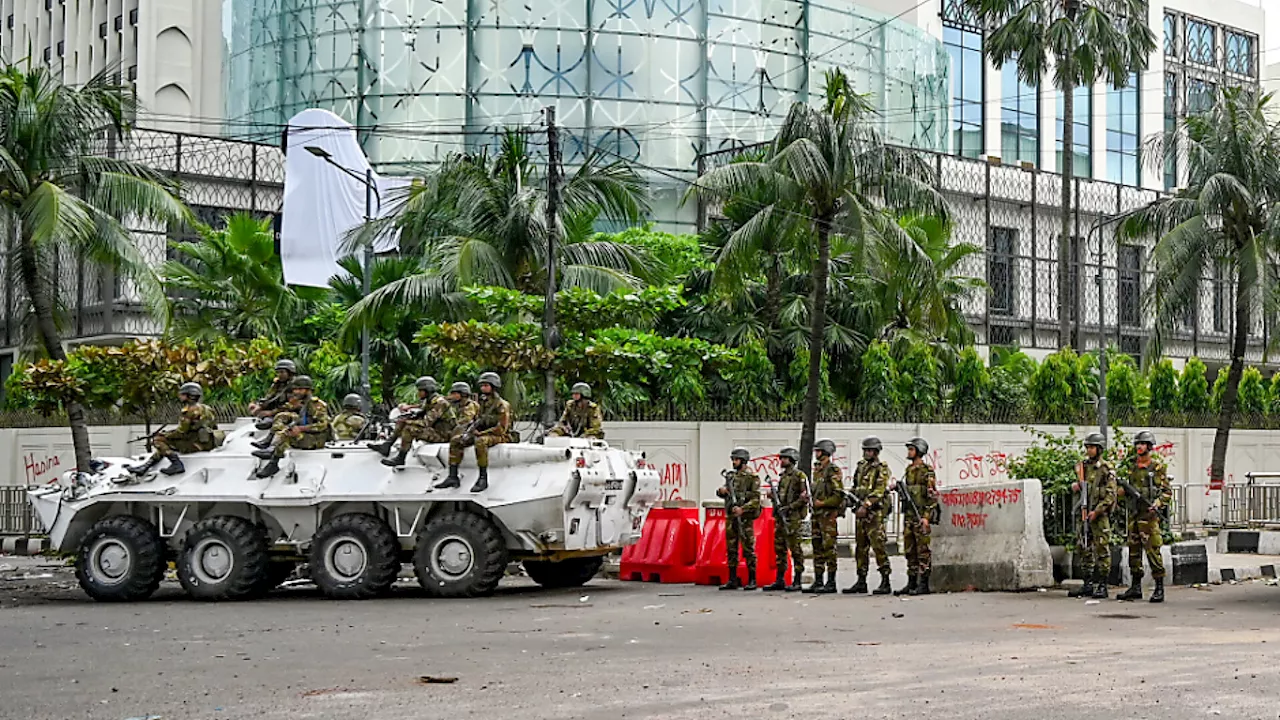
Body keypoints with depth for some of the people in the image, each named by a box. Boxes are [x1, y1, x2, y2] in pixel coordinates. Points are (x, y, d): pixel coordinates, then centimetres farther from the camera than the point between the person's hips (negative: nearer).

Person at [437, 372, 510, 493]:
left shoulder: (502, 405, -11)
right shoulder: (482, 404, 14)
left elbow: (501, 429, -19)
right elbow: (476, 422, 16)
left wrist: (479, 433, -22)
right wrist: (468, 431, -7)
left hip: (500, 437, -8)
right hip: (482, 434, 8)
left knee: (480, 441, -40)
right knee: (455, 441, -8)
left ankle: (483, 479, -37)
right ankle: (453, 477, -14)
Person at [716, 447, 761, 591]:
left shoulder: (752, 477, -6)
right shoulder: (730, 475, 14)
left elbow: (755, 499, -12)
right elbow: (722, 492, 19)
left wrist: (743, 509, -24)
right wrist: (721, 491, -5)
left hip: (744, 517, -7)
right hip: (730, 517, 7)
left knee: (748, 549, -4)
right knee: (731, 550, 7)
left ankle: (752, 580, 1)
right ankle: (732, 580, 11)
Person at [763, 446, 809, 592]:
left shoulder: (799, 475, -7)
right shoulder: (782, 476, 18)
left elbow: (804, 497, -13)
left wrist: (790, 507, -18)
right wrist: (773, 494, 4)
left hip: (793, 518, -8)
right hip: (780, 517, 8)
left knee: (795, 549, -6)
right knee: (779, 548, 8)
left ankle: (797, 581, -4)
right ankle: (779, 581, 12)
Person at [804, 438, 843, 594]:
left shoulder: (833, 470, -10)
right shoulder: (817, 470, 17)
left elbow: (839, 495, -15)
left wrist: (823, 503, -16)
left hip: (828, 514, -9)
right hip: (816, 514, 9)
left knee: (829, 548, -8)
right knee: (817, 548, 9)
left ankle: (831, 583, -6)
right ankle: (818, 581, 13)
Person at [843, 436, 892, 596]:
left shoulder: (881, 469, -5)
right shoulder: (861, 467, 18)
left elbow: (879, 491, -14)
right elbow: (855, 488, 23)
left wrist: (866, 505, -20)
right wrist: (853, 499, 5)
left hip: (874, 513, -8)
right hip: (860, 512, 8)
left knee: (878, 546, -12)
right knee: (861, 548, 9)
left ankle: (885, 582, -11)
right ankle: (861, 582, 14)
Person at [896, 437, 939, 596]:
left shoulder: (927, 472, -9)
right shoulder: (909, 470, 16)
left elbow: (933, 496, -13)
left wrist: (926, 516, -18)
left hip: (921, 516, -8)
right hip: (908, 515, 8)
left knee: (923, 551, -6)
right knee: (909, 551, 9)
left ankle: (923, 584, -6)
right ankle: (911, 583, 13)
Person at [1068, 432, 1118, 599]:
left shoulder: (1106, 469, -6)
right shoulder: (1083, 466, 14)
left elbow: (1111, 495, -10)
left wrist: (1097, 511, -17)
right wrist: (1075, 486, 1)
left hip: (1100, 516, -7)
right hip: (1084, 514, 7)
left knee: (1102, 550, -5)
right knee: (1086, 550, 9)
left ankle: (1102, 586, -2)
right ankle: (1088, 585, 15)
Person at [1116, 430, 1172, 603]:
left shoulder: (1158, 466, -3)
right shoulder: (1130, 464, 12)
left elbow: (1167, 491, -2)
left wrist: (1157, 504, -18)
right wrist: (1121, 489, -2)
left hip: (1149, 514, -6)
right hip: (1133, 514, 6)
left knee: (1152, 550, -9)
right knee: (1134, 550, 9)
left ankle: (1159, 589, -5)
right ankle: (1135, 587, 16)